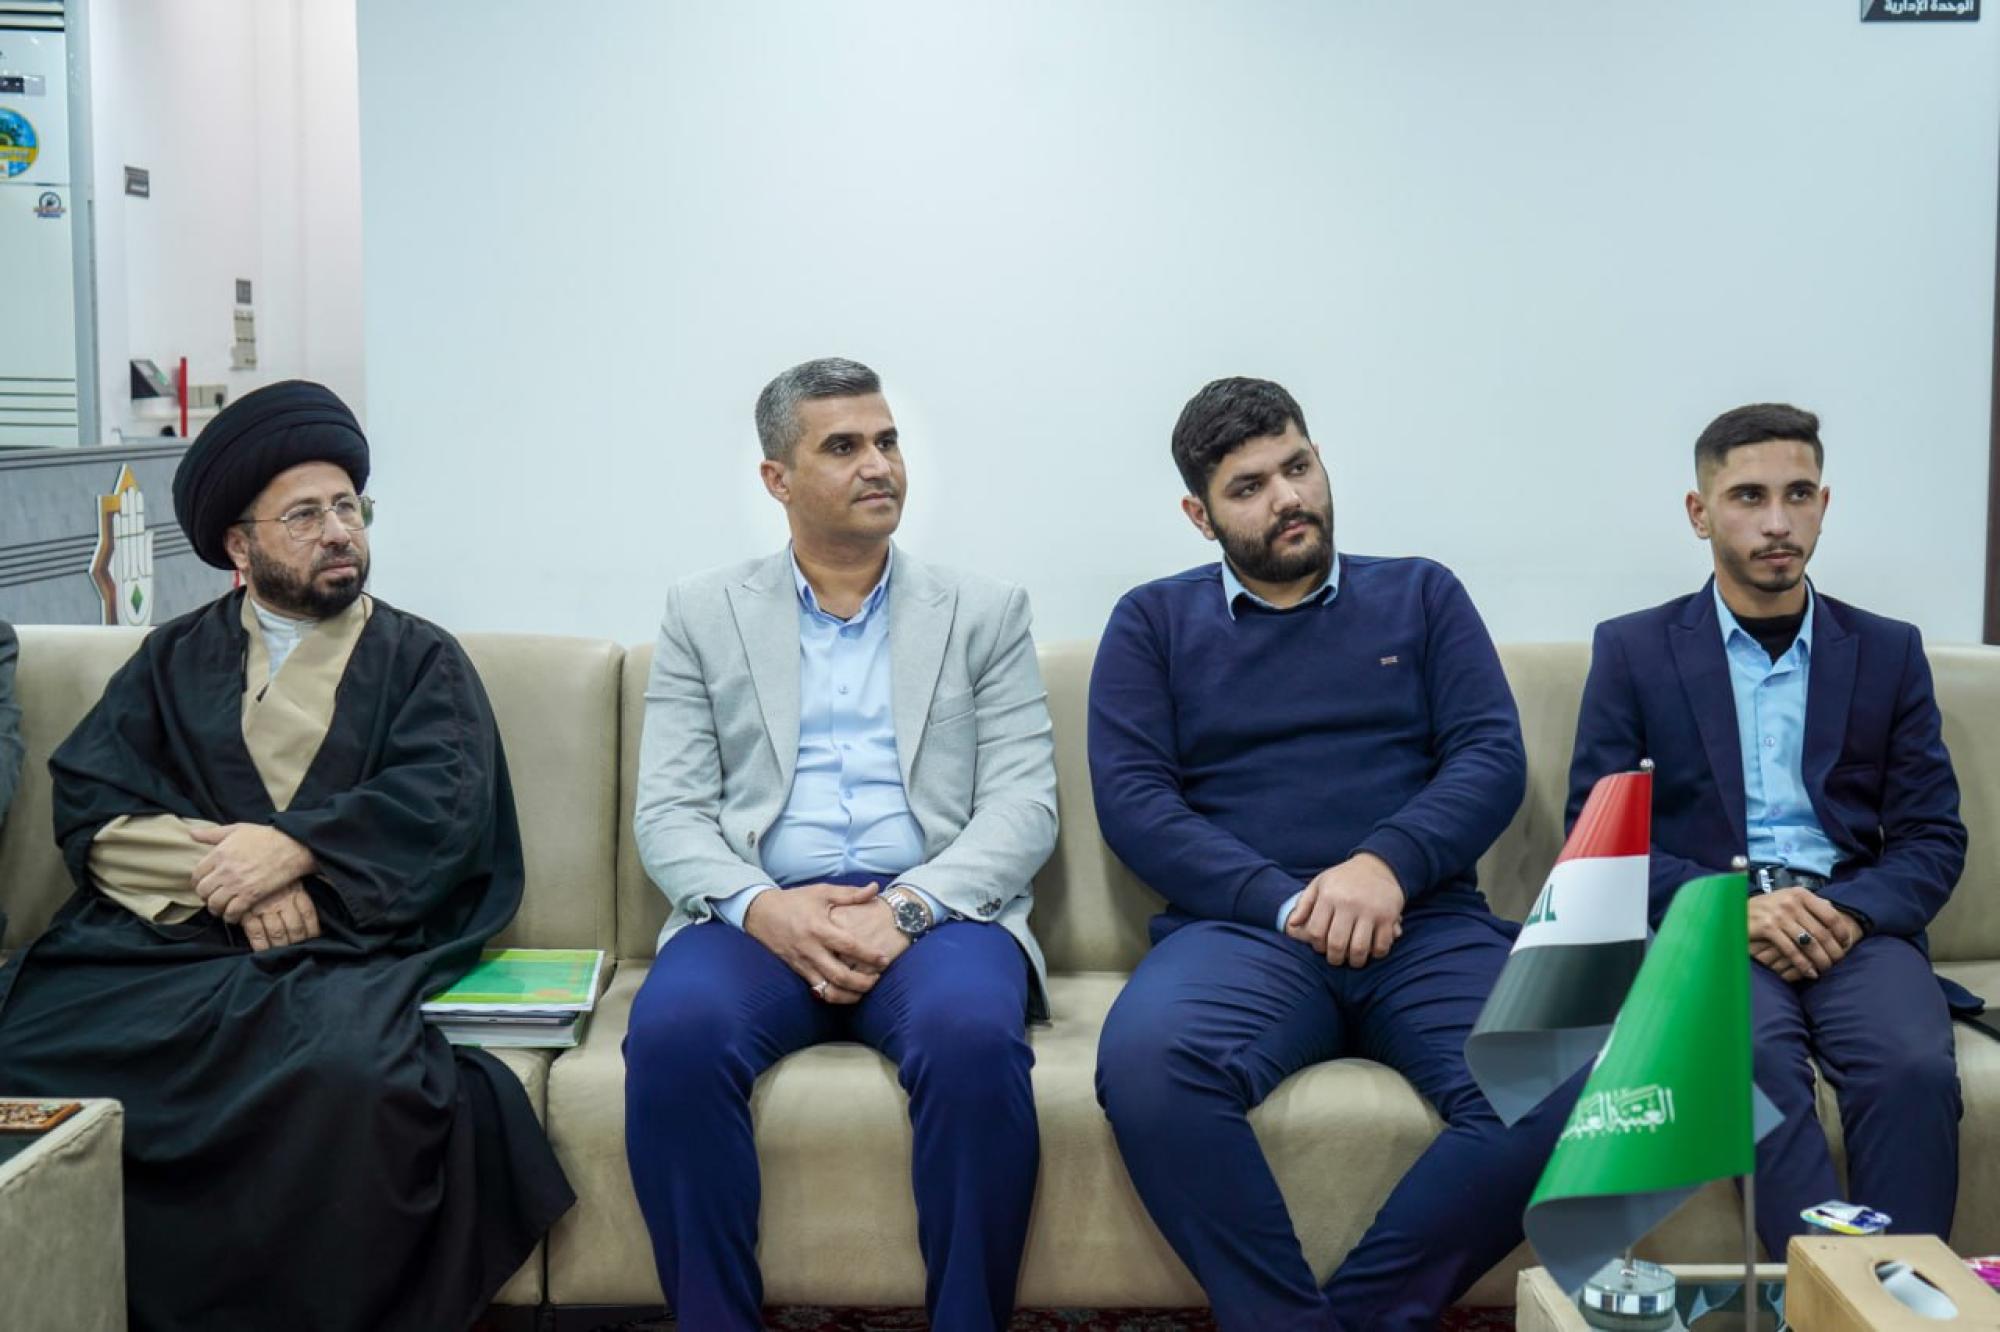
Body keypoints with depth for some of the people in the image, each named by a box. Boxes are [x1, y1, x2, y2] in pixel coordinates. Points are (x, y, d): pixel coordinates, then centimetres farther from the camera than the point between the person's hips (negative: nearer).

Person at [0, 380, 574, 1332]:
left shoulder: (422, 661, 16)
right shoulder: (174, 659, 22)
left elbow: (444, 806, 0)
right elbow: (86, 802, 7)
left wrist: (294, 846, -13)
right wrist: (226, 872, -10)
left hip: (350, 947, -2)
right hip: (158, 939, 3)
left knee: (354, 1070, -36)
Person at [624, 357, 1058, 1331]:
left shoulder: (984, 612, 14)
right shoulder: (704, 614, 15)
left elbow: (1024, 802, 4)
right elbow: (668, 813, 6)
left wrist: (907, 906, -14)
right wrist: (763, 908, -15)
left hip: (937, 912, 0)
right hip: (758, 914, 1)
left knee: (972, 1037, -33)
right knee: (674, 1033, -31)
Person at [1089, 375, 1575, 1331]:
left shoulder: (1421, 596, 20)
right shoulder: (1153, 623, 16)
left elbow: (1492, 756, 8)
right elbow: (1130, 797, 3)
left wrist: (1388, 863, -12)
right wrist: (1287, 902, -11)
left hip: (1424, 923, 1)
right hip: (1239, 927, -1)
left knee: (1564, 1089, -30)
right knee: (1146, 1062, -35)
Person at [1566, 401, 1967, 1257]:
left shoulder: (1889, 652, 15)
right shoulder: (1632, 649, 9)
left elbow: (1933, 838, 10)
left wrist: (1851, 912, -12)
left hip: (1853, 923, 2)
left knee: (1915, 1067, -30)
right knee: (1758, 1058, -34)